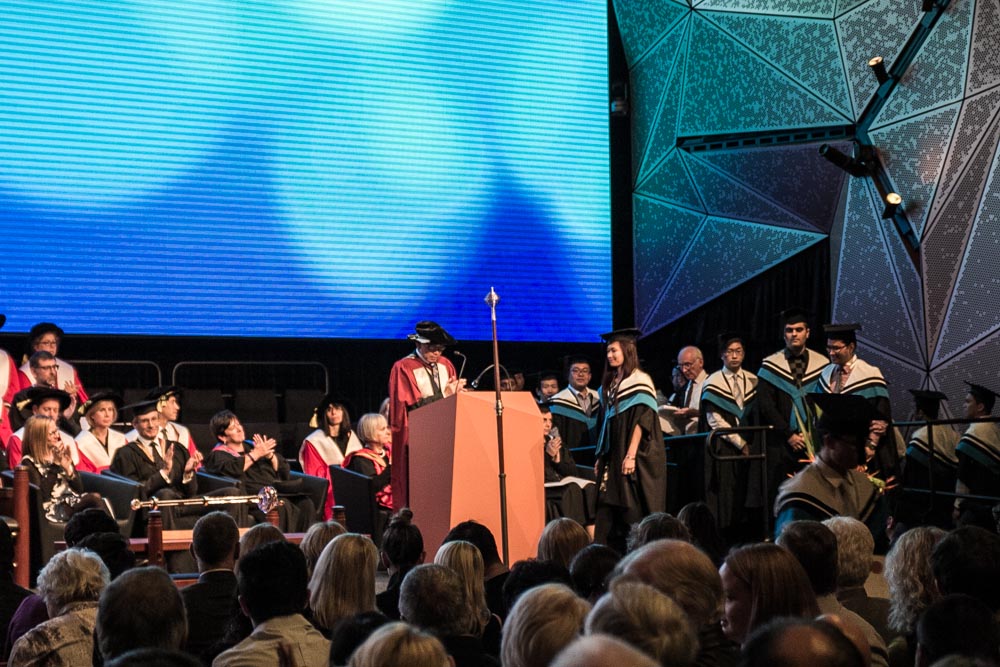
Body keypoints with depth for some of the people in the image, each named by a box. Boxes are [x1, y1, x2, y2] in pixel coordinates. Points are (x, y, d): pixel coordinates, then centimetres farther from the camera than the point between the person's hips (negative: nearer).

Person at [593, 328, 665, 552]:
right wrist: (600, 457, 14)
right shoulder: (609, 385, 16)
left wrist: (631, 455, -21)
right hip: (612, 458, 7)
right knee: (608, 515, 2)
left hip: (633, 459, -7)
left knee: (633, 512, -6)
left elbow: (641, 421, -14)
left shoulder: (639, 381, -7)